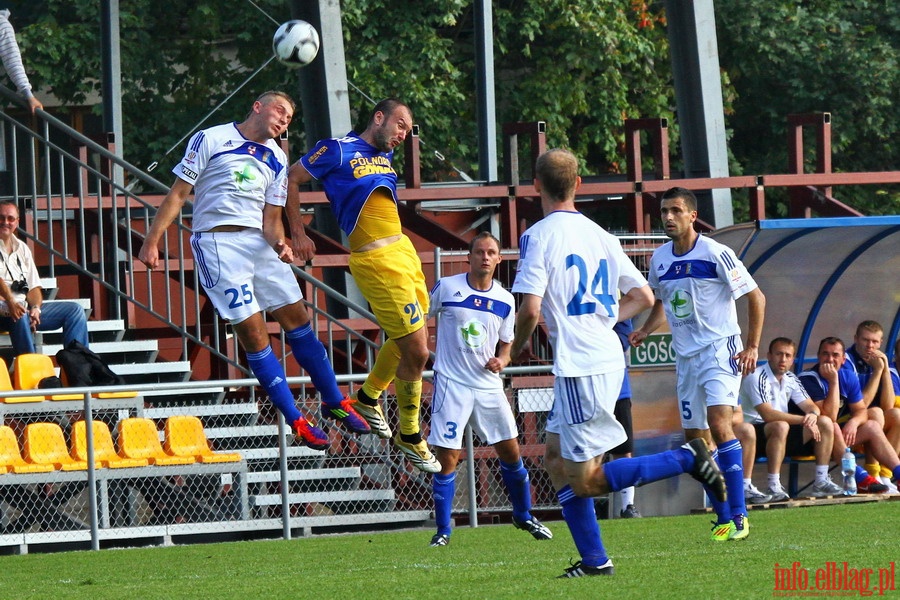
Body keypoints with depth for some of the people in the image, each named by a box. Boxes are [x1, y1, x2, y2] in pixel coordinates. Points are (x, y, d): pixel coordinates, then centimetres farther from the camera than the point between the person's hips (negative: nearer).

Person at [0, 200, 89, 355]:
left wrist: (35, 307, -7)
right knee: (19, 314, -40)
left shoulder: (22, 248, 20)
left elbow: (34, 287, 14)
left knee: (75, 310, -2)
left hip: (25, 308, 7)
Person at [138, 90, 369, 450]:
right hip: (217, 242, -6)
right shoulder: (211, 140, -2)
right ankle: (296, 421, -4)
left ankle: (334, 403, 21)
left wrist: (279, 244, -10)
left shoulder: (277, 159, 14)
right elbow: (178, 194, -1)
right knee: (252, 331, -9)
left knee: (297, 318, 6)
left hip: (258, 243, 6)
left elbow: (270, 217, 12)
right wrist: (151, 242, -6)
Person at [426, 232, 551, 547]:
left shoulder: (505, 301, 5)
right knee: (446, 459, -7)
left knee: (510, 451, 8)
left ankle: (524, 516, 29)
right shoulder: (446, 288, -5)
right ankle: (442, 530, 4)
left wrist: (501, 361, -7)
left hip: (489, 387, 4)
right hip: (451, 384, -4)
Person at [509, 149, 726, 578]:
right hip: (607, 357, 8)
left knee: (585, 480, -4)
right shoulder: (600, 235, 12)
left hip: (580, 367, -8)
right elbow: (643, 297, 16)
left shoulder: (539, 236, -10)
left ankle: (686, 459, -12)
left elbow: (530, 308, -17)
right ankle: (593, 560, 13)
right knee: (555, 458, 16)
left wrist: (518, 344, 3)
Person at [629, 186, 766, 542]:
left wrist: (752, 347, -11)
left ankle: (739, 514, -23)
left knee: (719, 422, -23)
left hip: (720, 351, -7)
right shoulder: (659, 259, 7)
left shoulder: (715, 253, -12)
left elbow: (755, 297, -7)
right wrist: (645, 330, 5)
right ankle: (723, 517, 15)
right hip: (685, 356, 7)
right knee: (696, 438, 6)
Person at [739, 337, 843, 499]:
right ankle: (774, 487, -39)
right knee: (780, 426, -39)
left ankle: (821, 481, -3)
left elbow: (810, 406, 8)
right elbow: (768, 414, -27)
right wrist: (804, 420, -27)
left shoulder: (790, 379, 10)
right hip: (756, 432, -8)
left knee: (825, 422, -3)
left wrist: (813, 415, -19)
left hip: (784, 435, 8)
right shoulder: (757, 377, -17)